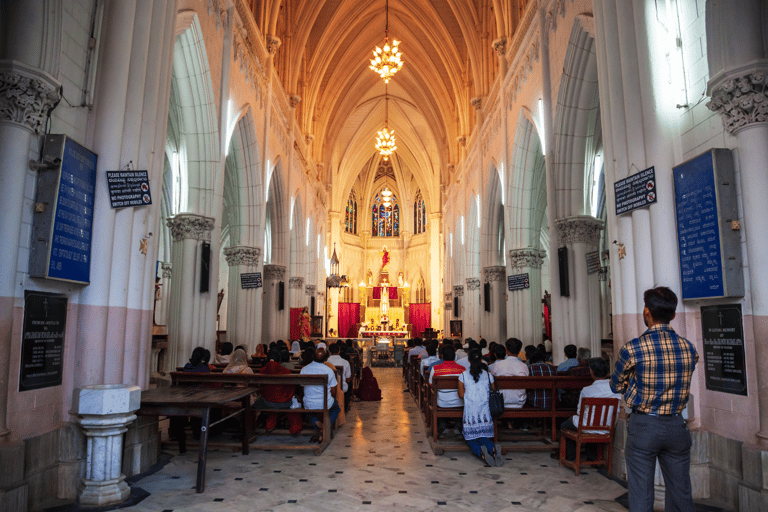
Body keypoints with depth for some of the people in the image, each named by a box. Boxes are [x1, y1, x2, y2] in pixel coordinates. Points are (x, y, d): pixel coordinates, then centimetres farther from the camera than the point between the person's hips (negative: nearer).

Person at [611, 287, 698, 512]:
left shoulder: (632, 349, -14)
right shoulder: (689, 348, -3)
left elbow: (616, 386, -1)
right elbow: (683, 383, 11)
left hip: (643, 426, -4)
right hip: (676, 426, 4)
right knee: (681, 494, 16)